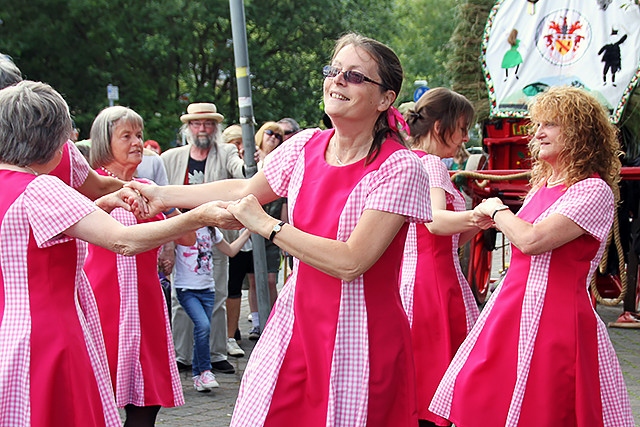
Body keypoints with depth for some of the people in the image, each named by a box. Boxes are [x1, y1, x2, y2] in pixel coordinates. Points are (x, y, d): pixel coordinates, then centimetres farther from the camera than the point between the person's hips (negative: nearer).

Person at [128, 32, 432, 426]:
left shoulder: (400, 168, -16)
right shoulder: (305, 147, 2)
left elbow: (350, 262, -22)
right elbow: (247, 190, 20)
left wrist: (266, 225, -16)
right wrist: (163, 195, 23)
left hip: (361, 337, -5)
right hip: (298, 318, 5)